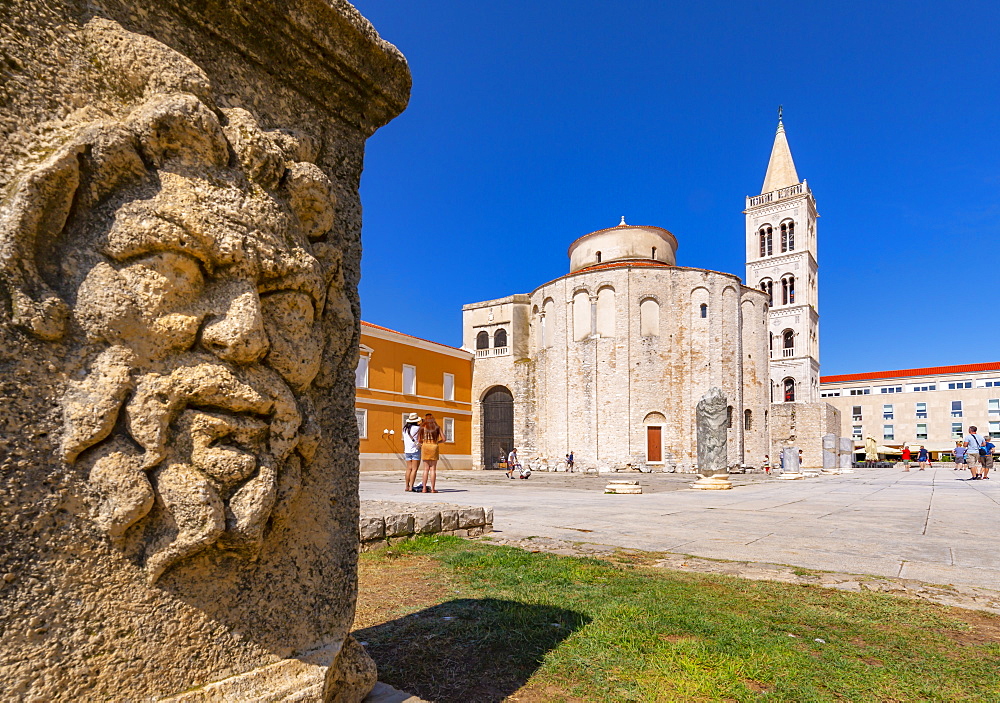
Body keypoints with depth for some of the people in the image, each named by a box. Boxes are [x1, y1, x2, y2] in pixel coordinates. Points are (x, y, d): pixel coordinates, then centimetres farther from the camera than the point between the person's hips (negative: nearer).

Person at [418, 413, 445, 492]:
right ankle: (432, 489, -1)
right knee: (433, 469, 1)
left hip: (425, 447, 0)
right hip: (434, 447, 0)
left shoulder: (423, 427, 4)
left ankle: (424, 488, 2)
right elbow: (443, 439, 3)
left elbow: (419, 440, 2)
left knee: (426, 469, 5)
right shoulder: (437, 427, 6)